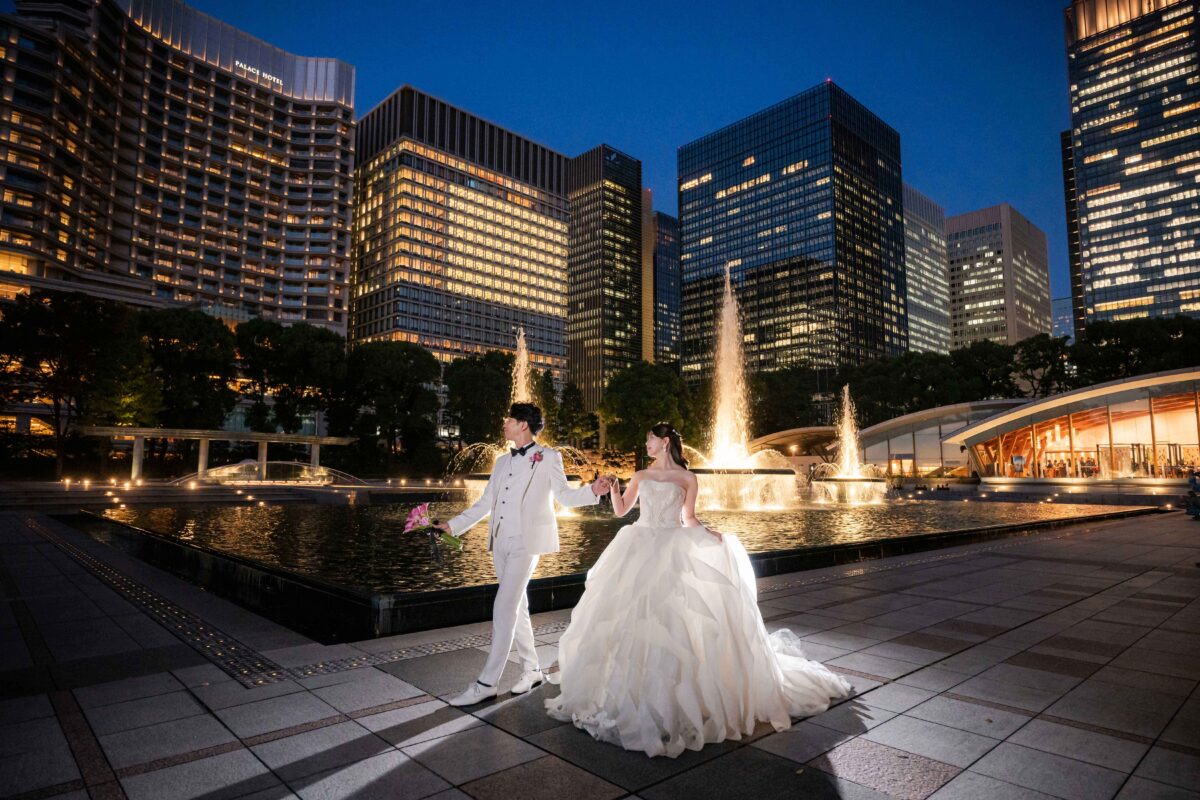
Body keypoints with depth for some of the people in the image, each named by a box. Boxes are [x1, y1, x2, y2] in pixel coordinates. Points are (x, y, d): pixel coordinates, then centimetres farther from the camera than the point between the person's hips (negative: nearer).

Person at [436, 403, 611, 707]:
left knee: (504, 609, -10)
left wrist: (593, 491, -18)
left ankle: (487, 683, -3)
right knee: (517, 608, 12)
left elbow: (564, 496, 1)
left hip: (526, 542, -6)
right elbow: (485, 503, 19)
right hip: (501, 542, 7)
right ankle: (531, 669, 26)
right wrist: (453, 525, 14)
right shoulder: (502, 461, 18)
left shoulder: (548, 457, 1)